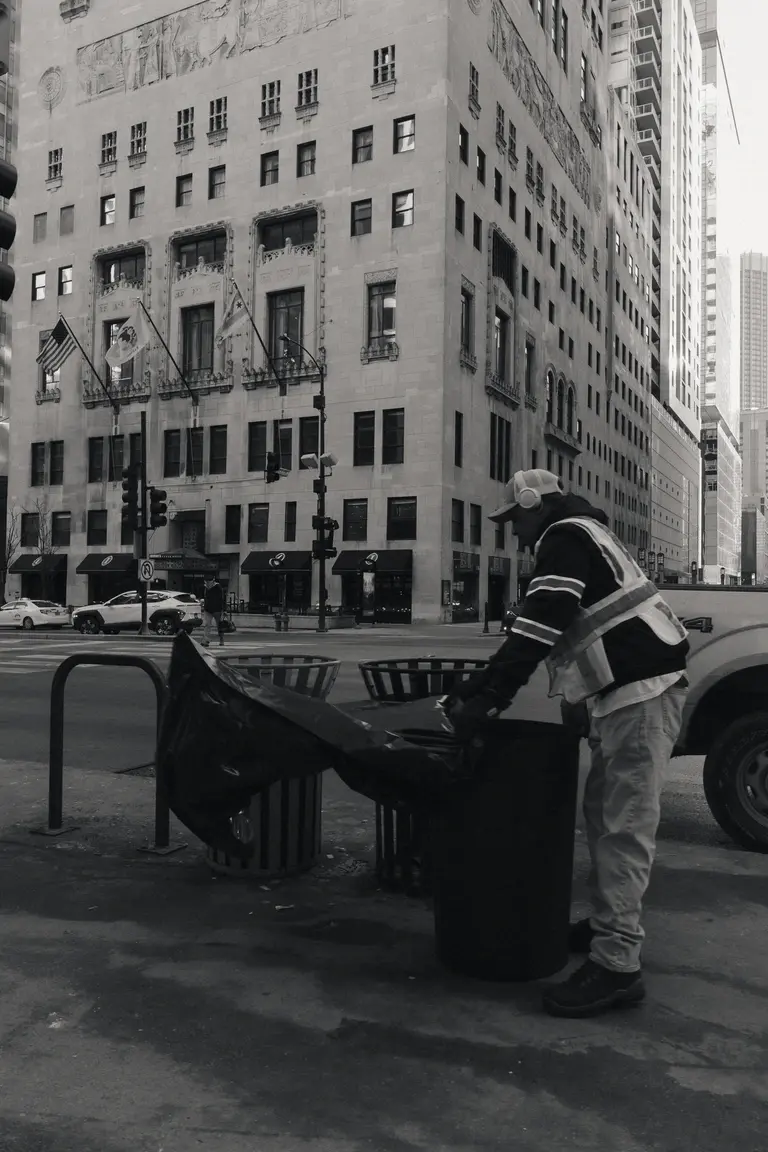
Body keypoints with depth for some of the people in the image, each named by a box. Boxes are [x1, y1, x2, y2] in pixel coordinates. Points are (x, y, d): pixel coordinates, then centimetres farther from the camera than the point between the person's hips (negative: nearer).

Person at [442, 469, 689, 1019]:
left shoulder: (566, 538, -8)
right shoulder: (580, 536, 23)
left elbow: (537, 630, -20)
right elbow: (554, 631, 24)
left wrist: (484, 698, -19)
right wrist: (482, 689, 21)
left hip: (641, 692, -11)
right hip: (629, 691, 11)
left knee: (624, 827, -11)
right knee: (604, 814, 16)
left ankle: (617, 965, -8)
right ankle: (608, 925, 26)